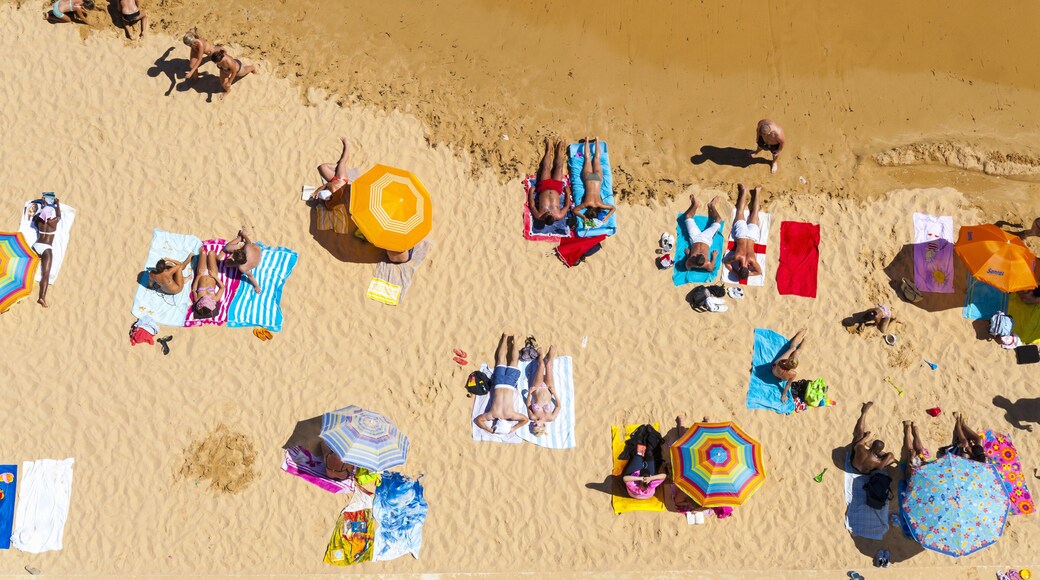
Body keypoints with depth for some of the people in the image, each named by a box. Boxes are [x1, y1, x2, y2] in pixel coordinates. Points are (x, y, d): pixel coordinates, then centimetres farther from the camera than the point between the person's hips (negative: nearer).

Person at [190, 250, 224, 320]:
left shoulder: (197, 300, -32)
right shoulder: (215, 299, -34)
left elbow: (193, 289, -14)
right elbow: (222, 287, -19)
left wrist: (198, 276, -15)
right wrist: (215, 276, -21)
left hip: (202, 275, 1)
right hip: (212, 276, -1)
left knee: (203, 252, -1)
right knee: (211, 253, -4)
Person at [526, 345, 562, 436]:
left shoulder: (533, 417, -30)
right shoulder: (551, 418, -31)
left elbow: (528, 404, -15)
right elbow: (559, 406, -17)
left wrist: (529, 393, -26)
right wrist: (555, 393, -23)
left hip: (538, 389, 0)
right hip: (547, 390, 0)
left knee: (542, 364, -2)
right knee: (548, 365, 0)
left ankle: (540, 355, 38)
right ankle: (551, 357, 40)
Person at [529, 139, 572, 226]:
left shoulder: (539, 216, -36)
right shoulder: (559, 216, -34)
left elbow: (532, 205, -19)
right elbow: (567, 206, -16)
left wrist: (531, 191, -11)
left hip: (544, 188, 0)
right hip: (556, 188, 0)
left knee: (546, 167, 12)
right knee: (559, 167, 14)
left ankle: (548, 149, 44)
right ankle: (559, 151, 47)